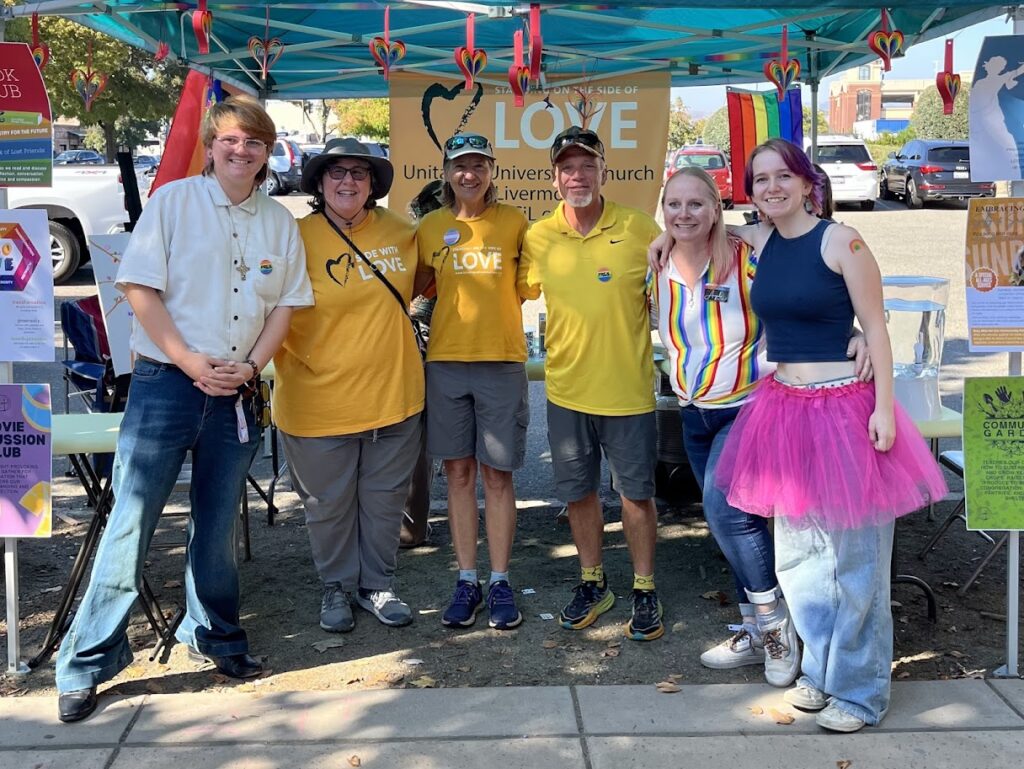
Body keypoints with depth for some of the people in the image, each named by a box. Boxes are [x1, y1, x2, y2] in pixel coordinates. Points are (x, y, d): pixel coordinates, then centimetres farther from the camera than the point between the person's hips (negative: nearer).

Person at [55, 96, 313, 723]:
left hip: (236, 393, 4)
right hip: (165, 384, -3)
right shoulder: (173, 200, -2)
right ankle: (88, 663, 6)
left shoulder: (280, 223, 9)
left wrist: (250, 367, -5)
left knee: (218, 525, 13)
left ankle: (217, 637, 30)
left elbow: (285, 305, 10)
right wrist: (190, 362, -13)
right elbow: (139, 288, -7)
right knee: (132, 521, -4)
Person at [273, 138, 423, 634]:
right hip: (319, 401, -3)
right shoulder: (297, 238, -10)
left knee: (384, 498, 15)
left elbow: (416, 284, 22)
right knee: (329, 504, 12)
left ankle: (377, 584, 33)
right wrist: (306, 358, -16)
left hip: (394, 393, 3)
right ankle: (337, 588, 32)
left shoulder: (399, 231, 3)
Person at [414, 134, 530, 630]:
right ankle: (467, 582, 17)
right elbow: (417, 287, 14)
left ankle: (500, 582, 14)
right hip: (445, 360, 2)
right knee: (458, 473, 7)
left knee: (496, 474, 3)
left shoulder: (513, 222, 1)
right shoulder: (432, 228, 5)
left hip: (502, 360, -2)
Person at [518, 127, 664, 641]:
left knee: (636, 493, 7)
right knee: (578, 491, 14)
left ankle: (644, 590, 24)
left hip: (628, 388, -3)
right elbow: (521, 291, 15)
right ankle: (593, 583, 33)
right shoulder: (537, 237, -1)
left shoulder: (641, 230, -7)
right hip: (566, 387, 3)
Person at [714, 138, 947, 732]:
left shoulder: (840, 241, -8)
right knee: (799, 553, 14)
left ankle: (861, 691, 15)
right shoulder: (759, 242, 8)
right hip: (784, 410, 6)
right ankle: (821, 671, 31)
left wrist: (883, 407, -14)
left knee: (854, 555, 1)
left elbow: (875, 327, -8)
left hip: (844, 408, -6)